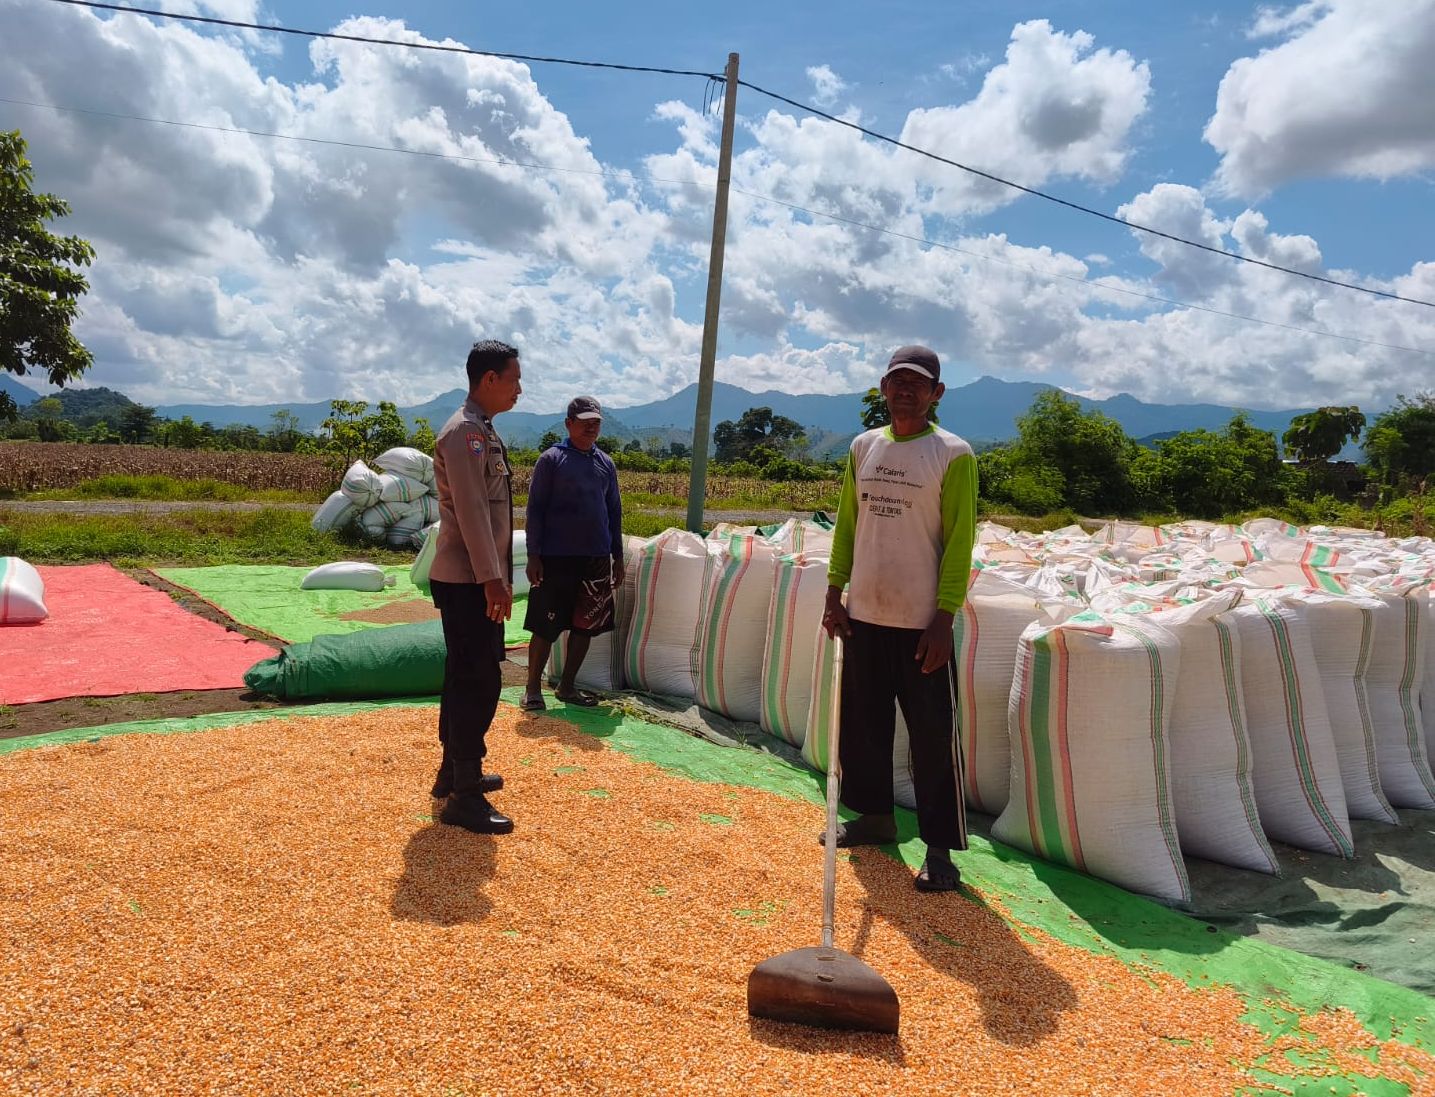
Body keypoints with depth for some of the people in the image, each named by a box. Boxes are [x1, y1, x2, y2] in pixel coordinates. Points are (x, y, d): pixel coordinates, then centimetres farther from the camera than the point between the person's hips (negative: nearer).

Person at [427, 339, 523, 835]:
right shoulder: (465, 433, -15)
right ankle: (463, 798, 0)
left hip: (477, 580, 10)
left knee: (468, 679, 18)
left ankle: (455, 772, 31)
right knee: (478, 683, -7)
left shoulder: (483, 432, 15)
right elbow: (471, 512, -22)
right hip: (467, 583, -10)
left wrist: (498, 576, 18)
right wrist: (492, 580, -23)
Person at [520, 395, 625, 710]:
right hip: (556, 559, -5)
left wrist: (617, 557, 13)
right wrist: (533, 555, -10)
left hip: (596, 560, 5)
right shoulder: (551, 459, -4)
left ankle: (567, 686, 22)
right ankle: (533, 688, 12)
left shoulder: (606, 463, 11)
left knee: (585, 626, 9)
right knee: (545, 627, -1)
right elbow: (535, 509, -5)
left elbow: (614, 511, 16)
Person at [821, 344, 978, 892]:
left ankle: (940, 848, 10)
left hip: (922, 622, -5)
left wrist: (943, 618, -14)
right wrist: (835, 592, 7)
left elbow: (959, 540, -9)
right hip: (863, 616, 6)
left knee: (933, 737, -1)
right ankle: (874, 816, 33)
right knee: (862, 723, 15)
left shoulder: (954, 454, -6)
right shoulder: (863, 447, 9)